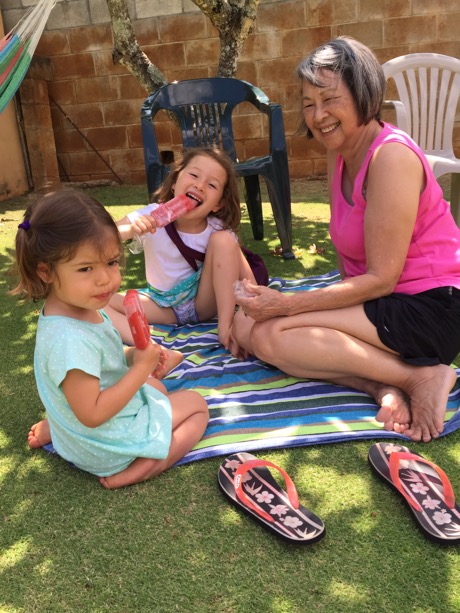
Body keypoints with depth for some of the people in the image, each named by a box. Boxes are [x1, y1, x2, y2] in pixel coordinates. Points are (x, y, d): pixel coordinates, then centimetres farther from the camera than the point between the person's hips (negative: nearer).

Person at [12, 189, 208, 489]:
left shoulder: (83, 308, -7)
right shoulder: (69, 338, -35)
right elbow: (92, 415, -30)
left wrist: (134, 355, -7)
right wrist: (141, 368, -25)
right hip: (108, 446, -7)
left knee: (157, 387, 34)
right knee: (197, 405, 7)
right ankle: (141, 469, -8)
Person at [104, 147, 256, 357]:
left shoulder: (218, 230, -17)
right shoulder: (152, 216, -16)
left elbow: (246, 275, -17)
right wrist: (130, 230, -39)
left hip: (204, 302, -1)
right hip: (163, 306, 1)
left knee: (222, 239, -23)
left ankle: (224, 325, -23)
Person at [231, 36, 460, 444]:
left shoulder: (391, 156, -18)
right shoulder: (339, 154, 8)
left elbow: (381, 278, -20)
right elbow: (352, 257, 8)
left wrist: (286, 304, -20)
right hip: (382, 301, 9)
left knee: (270, 334, -22)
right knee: (245, 326, -4)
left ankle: (421, 375, -15)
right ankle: (380, 384, -14)